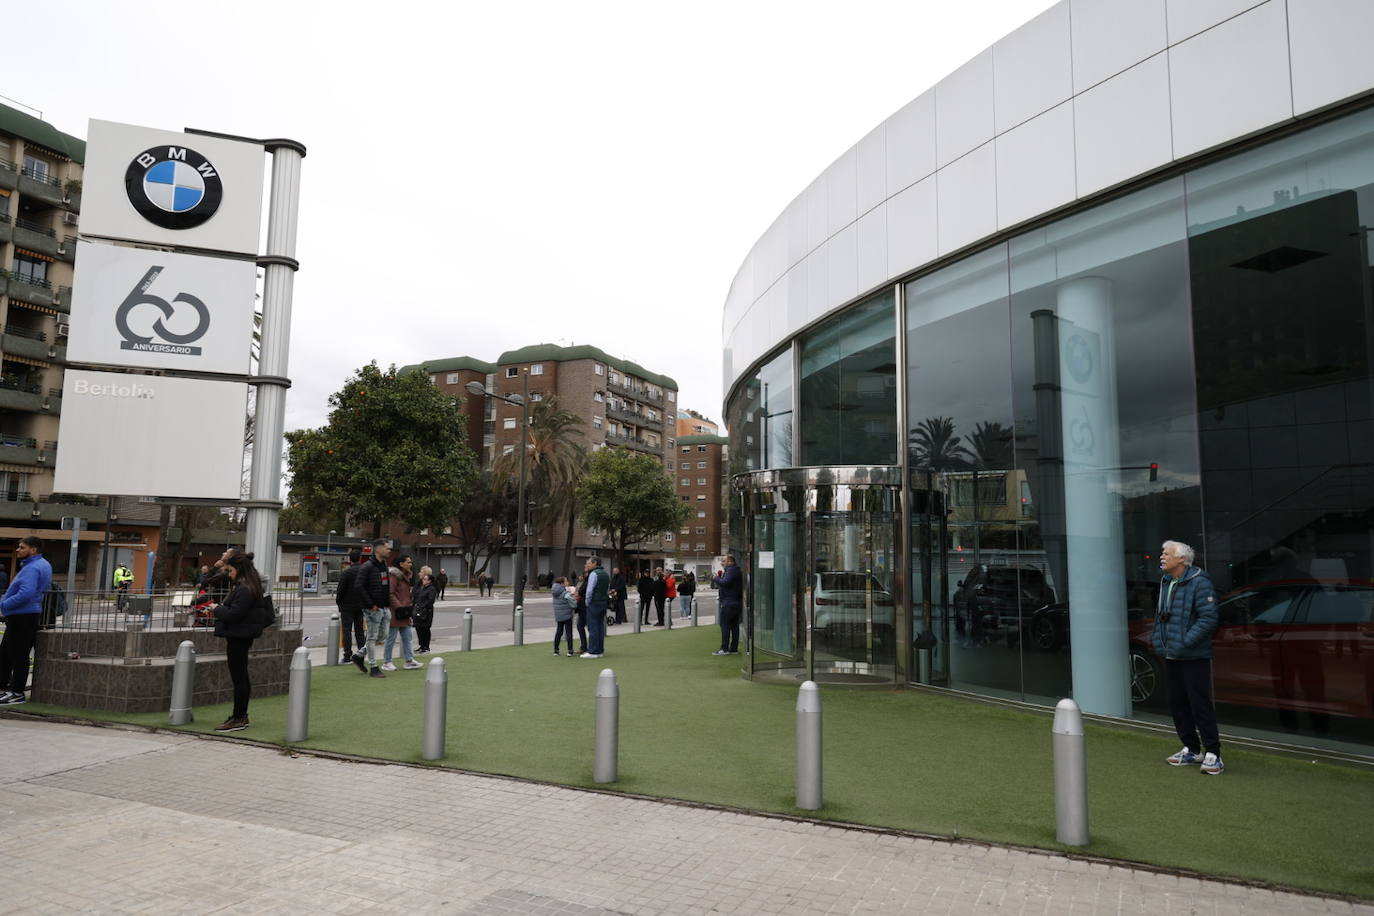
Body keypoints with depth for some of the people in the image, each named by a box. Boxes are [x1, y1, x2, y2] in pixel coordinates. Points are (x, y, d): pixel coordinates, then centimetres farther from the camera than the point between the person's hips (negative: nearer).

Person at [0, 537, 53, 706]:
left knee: (18, 655, -4)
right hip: (20, 616, 11)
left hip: (23, 617, -11)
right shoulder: (43, 565, 14)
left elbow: (26, 594, -31)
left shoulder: (32, 568, -19)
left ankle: (18, 694, 1)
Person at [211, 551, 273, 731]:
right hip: (242, 637, 11)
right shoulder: (248, 586, 14)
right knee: (242, 677, 17)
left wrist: (217, 609, -7)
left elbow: (232, 614, -22)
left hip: (238, 637, -11)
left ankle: (238, 719, 2)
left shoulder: (245, 590, -19)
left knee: (238, 679, -4)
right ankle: (241, 716, 27)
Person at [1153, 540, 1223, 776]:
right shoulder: (1165, 582, 13)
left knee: (1200, 705, -5)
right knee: (1177, 704, 13)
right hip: (1171, 656, 8)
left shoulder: (1199, 583, -13)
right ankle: (1191, 750, 26)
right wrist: (1156, 638, 11)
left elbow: (1208, 618, -18)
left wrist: (1185, 642, -22)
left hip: (1194, 657, -8)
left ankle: (1212, 754, 5)